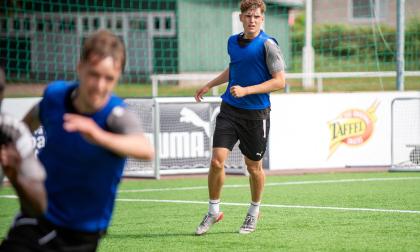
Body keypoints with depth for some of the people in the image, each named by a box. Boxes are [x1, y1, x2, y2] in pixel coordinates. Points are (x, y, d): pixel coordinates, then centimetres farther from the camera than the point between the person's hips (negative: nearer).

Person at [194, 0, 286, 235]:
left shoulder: (268, 44, -10)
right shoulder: (233, 42, 7)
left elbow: (279, 81, -14)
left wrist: (246, 90, -21)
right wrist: (210, 85, 27)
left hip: (256, 113, -4)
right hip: (230, 110, 4)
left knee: (254, 166, 9)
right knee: (217, 161, -8)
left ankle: (254, 211, 32)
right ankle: (214, 211, 9)